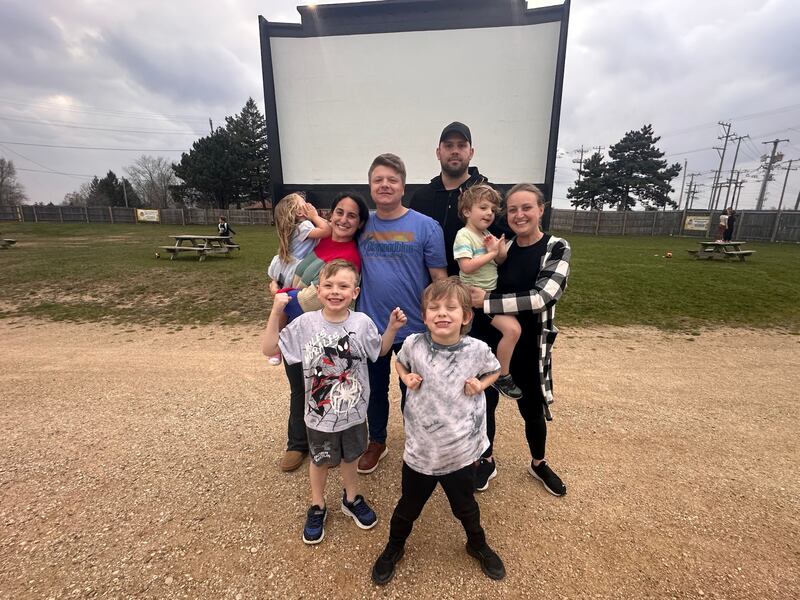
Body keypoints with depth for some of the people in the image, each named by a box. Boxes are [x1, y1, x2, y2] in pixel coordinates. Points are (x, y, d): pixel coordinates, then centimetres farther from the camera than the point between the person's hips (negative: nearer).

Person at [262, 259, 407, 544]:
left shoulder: (362, 322, -14)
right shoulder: (306, 323, -17)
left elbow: (380, 351, 3)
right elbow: (269, 349, -13)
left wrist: (392, 328, -13)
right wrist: (276, 312, -23)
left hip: (354, 411, 1)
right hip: (319, 414, -1)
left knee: (350, 457, 25)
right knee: (320, 461, 23)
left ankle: (352, 499, 53)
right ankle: (317, 507, 50)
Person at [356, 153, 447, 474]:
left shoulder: (426, 226, -10)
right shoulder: (362, 226, 0)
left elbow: (440, 278, -8)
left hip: (414, 329, -2)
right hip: (370, 327, 3)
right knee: (375, 390, 20)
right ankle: (376, 442, 45)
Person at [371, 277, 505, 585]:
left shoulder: (477, 349, -16)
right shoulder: (413, 343, -16)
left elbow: (494, 370, 7)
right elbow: (400, 363, 8)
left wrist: (480, 385, -12)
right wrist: (407, 378, -12)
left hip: (461, 452, 0)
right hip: (420, 451, 0)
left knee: (465, 507, 26)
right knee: (408, 508, 23)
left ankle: (478, 545, 58)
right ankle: (393, 549, 53)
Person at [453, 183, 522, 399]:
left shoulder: (487, 234, 13)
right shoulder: (464, 235, -13)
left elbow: (501, 262, 16)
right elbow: (467, 266, -26)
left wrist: (499, 250, -5)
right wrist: (491, 253, -17)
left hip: (490, 293, 10)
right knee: (513, 328, -18)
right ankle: (502, 376, 0)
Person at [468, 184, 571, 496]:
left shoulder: (557, 248, -8)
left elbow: (543, 296, -23)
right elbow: (473, 281, 9)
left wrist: (487, 302, -25)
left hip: (528, 347, -2)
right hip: (489, 341, 2)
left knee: (532, 410, 16)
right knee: (484, 404, 12)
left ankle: (539, 464, 44)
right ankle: (487, 461, 38)